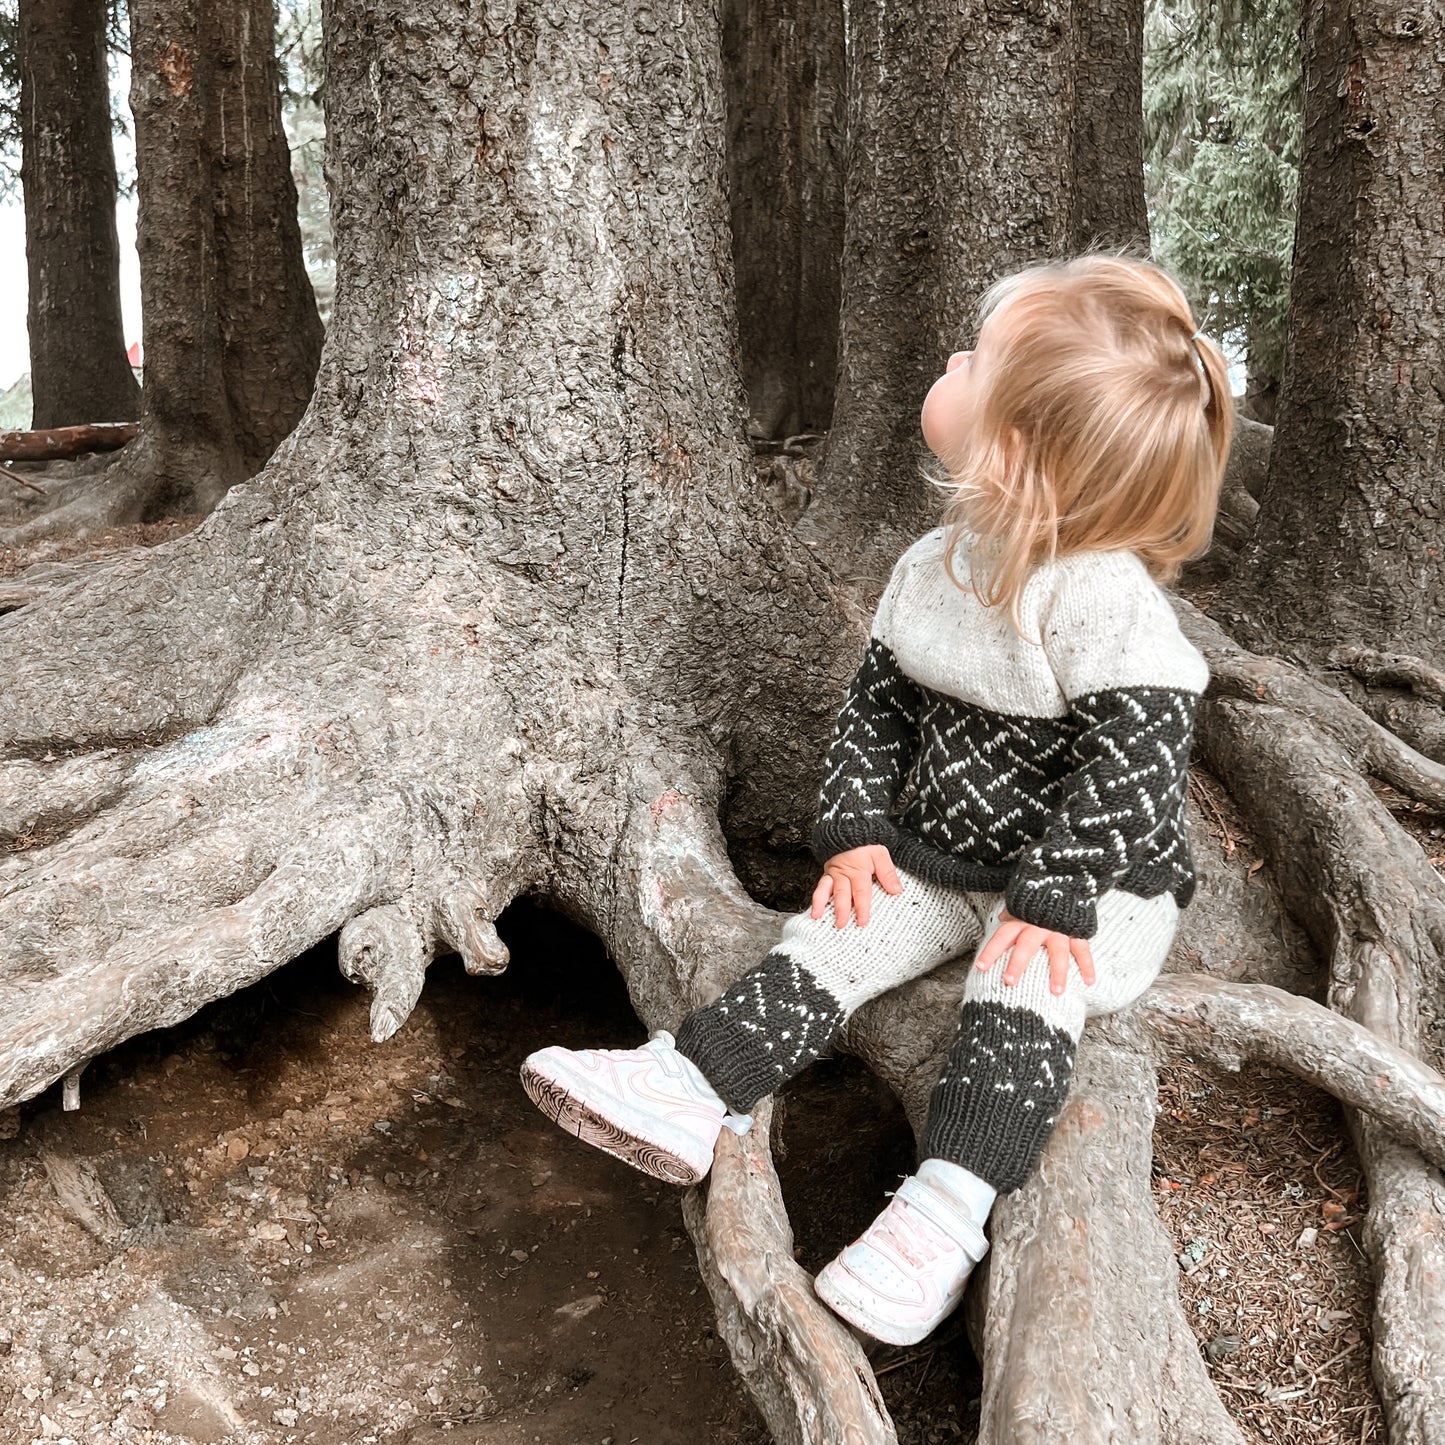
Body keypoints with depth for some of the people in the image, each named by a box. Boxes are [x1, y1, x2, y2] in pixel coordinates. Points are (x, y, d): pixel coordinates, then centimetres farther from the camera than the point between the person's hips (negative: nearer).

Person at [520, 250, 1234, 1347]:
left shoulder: (1106, 599, -25)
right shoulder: (934, 567, -1)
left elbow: (1133, 765, -25)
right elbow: (875, 701, 7)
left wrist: (1054, 899, -26)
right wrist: (856, 829, -3)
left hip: (1100, 884, -6)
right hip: (941, 859, 6)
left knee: (1023, 984, -31)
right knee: (834, 939, -11)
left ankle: (947, 1204, -32)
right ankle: (689, 1088, -17)